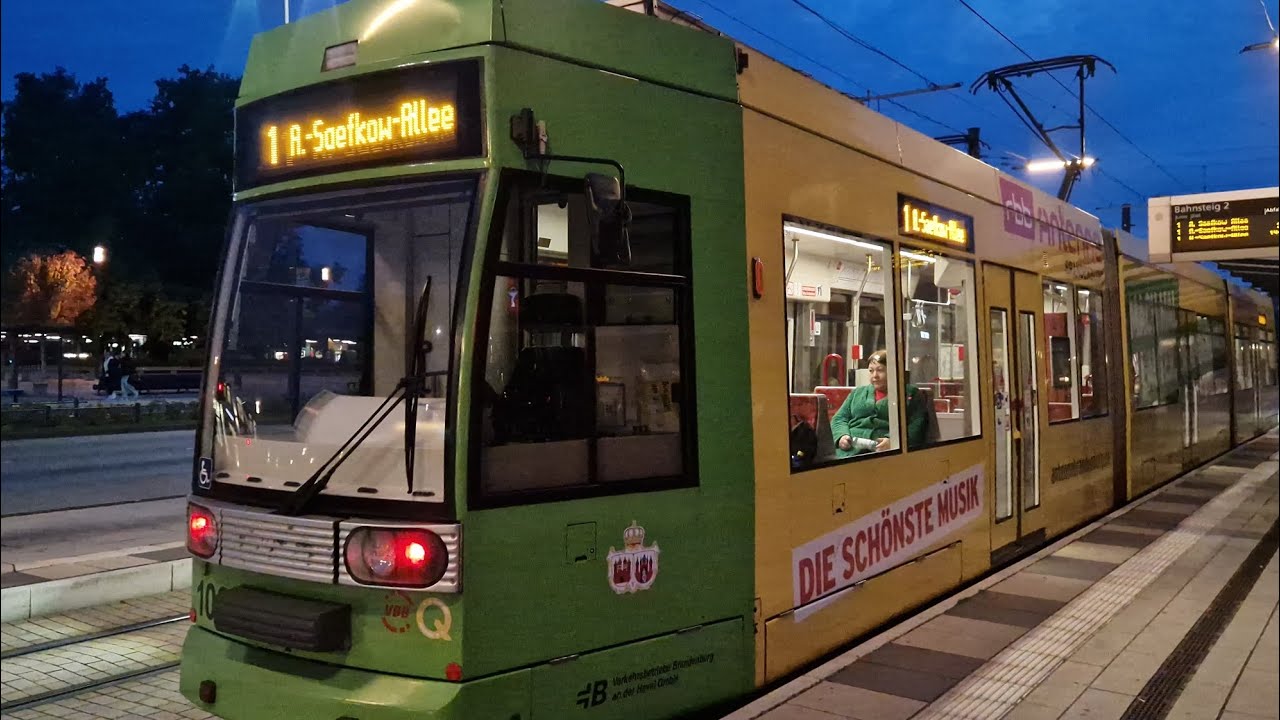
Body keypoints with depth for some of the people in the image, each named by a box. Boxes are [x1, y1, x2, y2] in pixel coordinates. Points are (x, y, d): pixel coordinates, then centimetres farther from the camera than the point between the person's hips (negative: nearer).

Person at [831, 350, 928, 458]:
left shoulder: (912, 394, 14)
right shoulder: (858, 392, 27)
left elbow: (916, 426, 2)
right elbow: (839, 419, 22)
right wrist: (842, 436, -1)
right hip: (851, 450, 2)